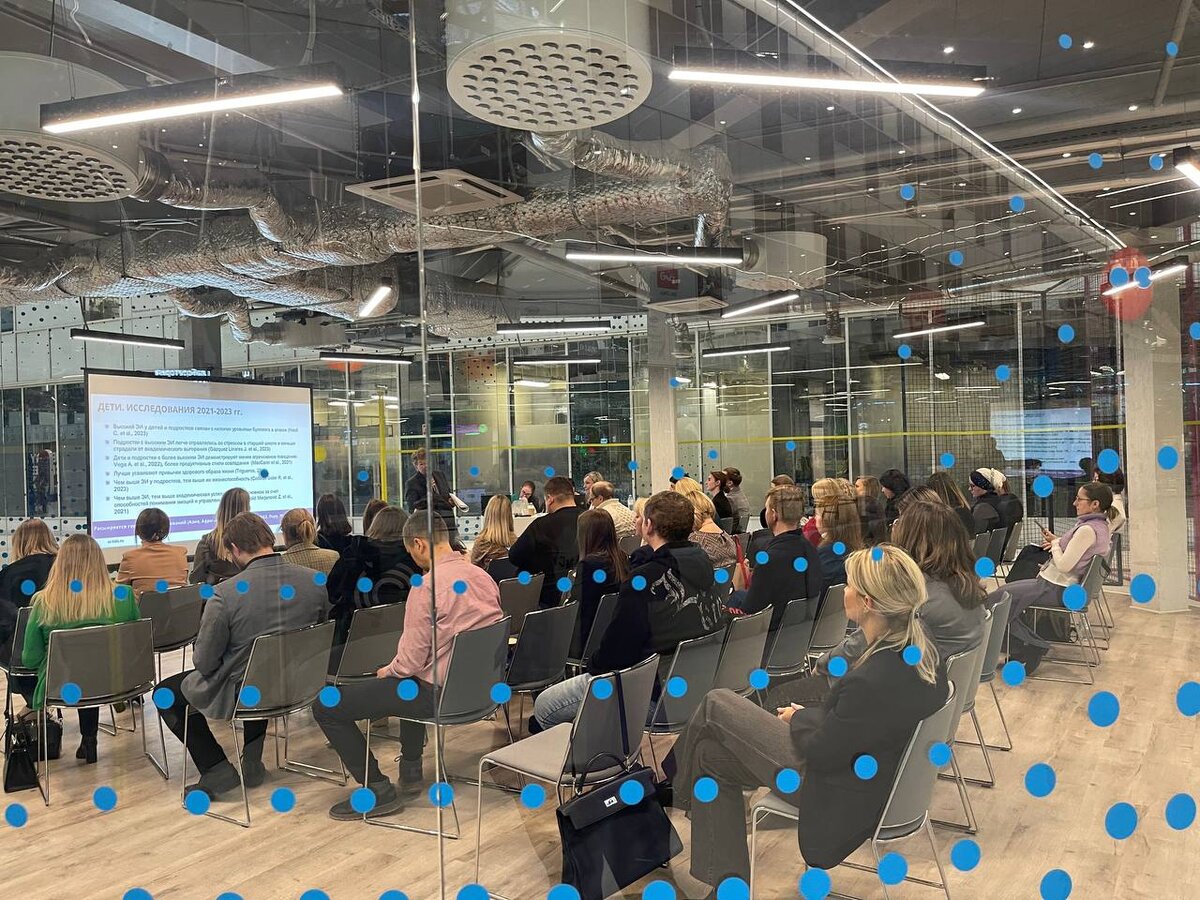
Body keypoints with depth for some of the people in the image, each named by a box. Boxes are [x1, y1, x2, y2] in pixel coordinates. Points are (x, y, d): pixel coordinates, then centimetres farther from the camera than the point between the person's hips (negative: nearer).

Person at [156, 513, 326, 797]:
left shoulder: (224, 593, -24)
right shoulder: (315, 581, -10)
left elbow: (204, 662, -14)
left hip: (241, 695, -5)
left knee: (165, 693, 20)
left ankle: (217, 769, 12)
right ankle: (252, 760, 35)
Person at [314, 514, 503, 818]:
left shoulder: (427, 586, -21)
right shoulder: (483, 577, 2)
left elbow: (412, 659, -19)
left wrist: (387, 671, 3)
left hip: (439, 693, -9)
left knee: (326, 707, -1)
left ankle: (378, 790, 5)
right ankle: (411, 768, 40)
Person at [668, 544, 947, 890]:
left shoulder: (873, 680, -36)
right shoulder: (918, 645, -9)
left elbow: (821, 752, -22)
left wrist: (798, 717, -3)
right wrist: (809, 715, 1)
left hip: (843, 797, -8)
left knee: (716, 706, -1)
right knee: (712, 753, 15)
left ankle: (673, 784, 28)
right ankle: (728, 883, 25)